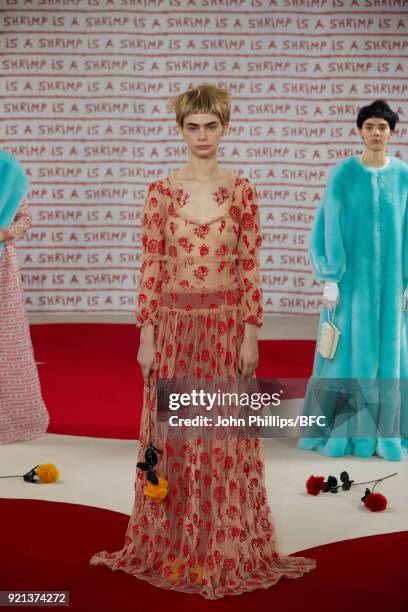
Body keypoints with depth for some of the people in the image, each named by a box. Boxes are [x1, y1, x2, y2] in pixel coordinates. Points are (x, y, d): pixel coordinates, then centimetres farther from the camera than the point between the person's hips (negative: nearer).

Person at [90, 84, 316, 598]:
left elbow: (250, 268, 0)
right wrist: (147, 336, -4)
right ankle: (172, 548, 22)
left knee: (225, 440, 6)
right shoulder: (161, 193, 0)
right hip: (176, 326, 0)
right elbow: (151, 268, -1)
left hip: (227, 328, 0)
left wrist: (251, 335, -4)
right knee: (172, 437, 7)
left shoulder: (242, 192, 0)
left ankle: (226, 549, 19)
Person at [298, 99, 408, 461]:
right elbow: (331, 229, -4)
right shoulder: (343, 174, -3)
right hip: (351, 276, -2)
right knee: (348, 350, 1)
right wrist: (330, 279, -8)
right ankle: (342, 430, 11)